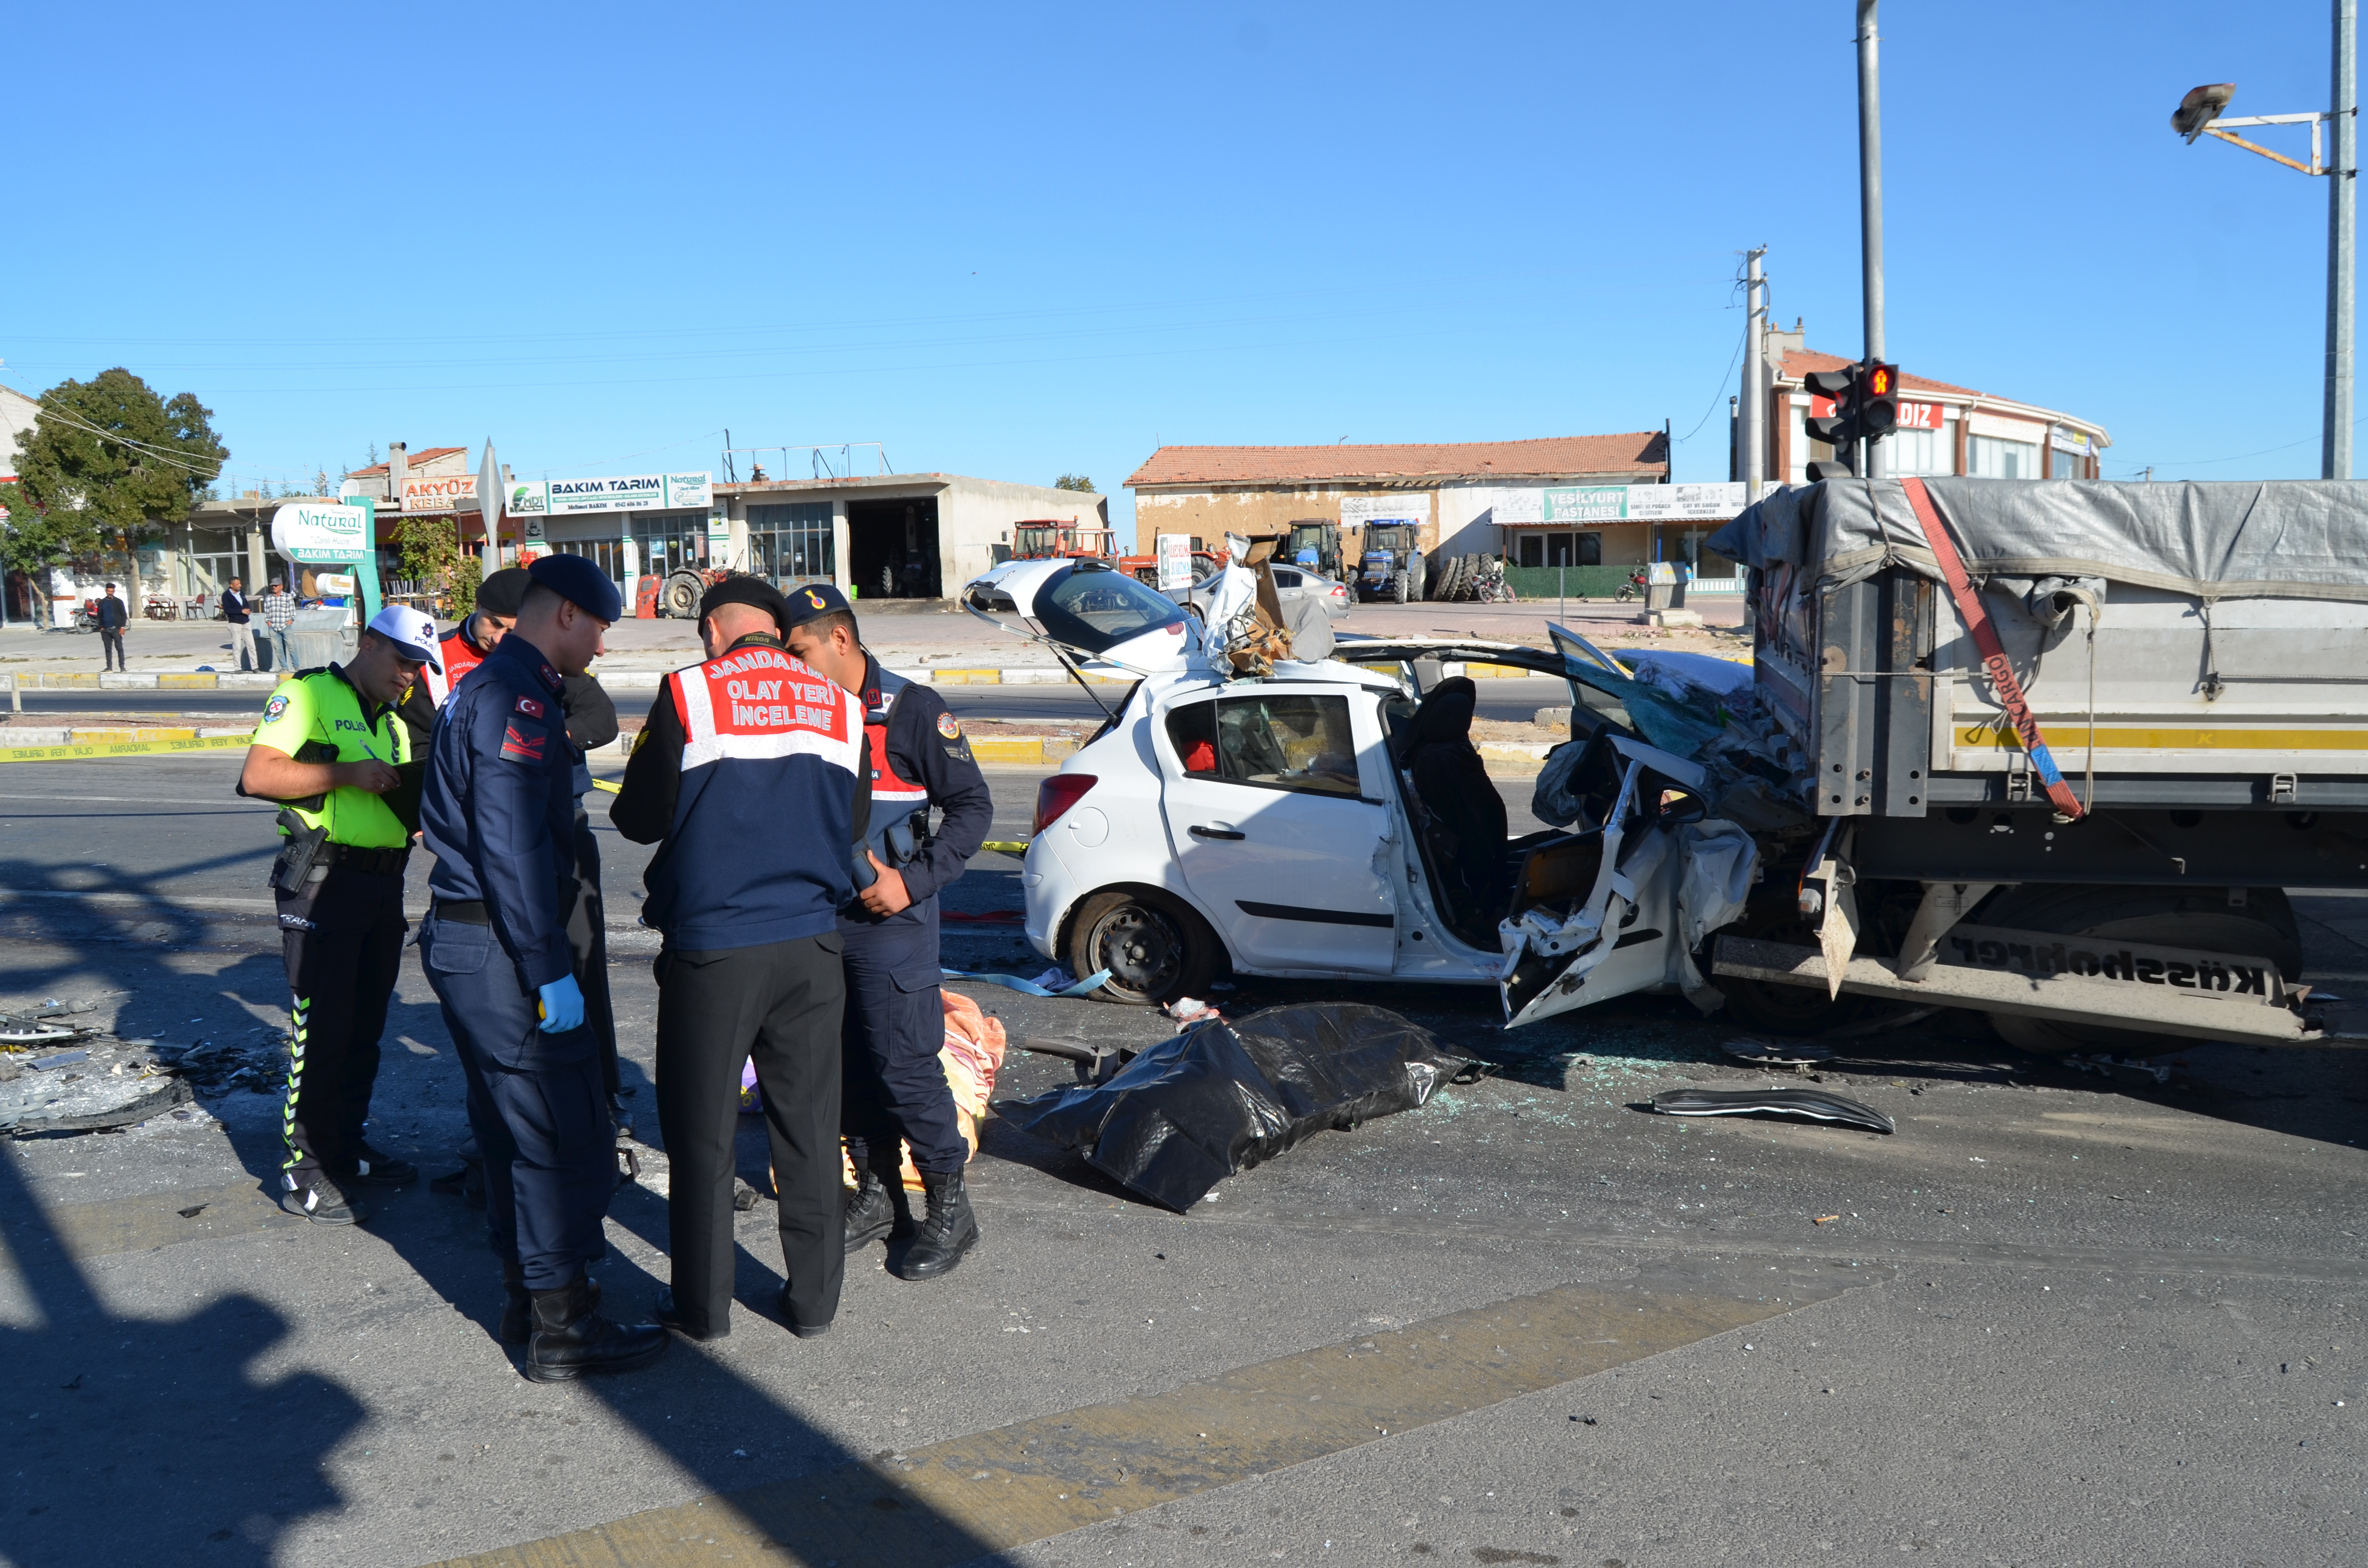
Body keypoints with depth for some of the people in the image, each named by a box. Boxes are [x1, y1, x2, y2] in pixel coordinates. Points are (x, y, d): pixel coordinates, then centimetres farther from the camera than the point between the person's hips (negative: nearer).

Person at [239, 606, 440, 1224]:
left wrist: (418, 794, 4)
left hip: (383, 885, 8)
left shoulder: (392, 723, 20)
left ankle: (346, 1148, 27)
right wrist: (348, 774, -21)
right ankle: (303, 1172, 5)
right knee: (321, 1029, -5)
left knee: (365, 1027, 14)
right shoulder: (308, 693, -5)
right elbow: (258, 775, -18)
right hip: (323, 883, -8)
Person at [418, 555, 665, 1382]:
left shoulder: (484, 687, 17)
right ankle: (563, 1330, 3)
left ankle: (525, 1294, 31)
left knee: (513, 1125, 19)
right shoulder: (518, 698, -16)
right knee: (564, 1135, -4)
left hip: (462, 940, 11)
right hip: (500, 949, -11)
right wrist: (548, 968, -23)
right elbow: (513, 844, -24)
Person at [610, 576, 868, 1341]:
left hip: (711, 947, -3)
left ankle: (702, 1306, 19)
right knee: (809, 1126, 13)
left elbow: (641, 818, -3)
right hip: (810, 944, 3)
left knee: (703, 1132, 9)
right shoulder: (839, 707, 3)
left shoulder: (689, 694, -8)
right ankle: (813, 1300, 21)